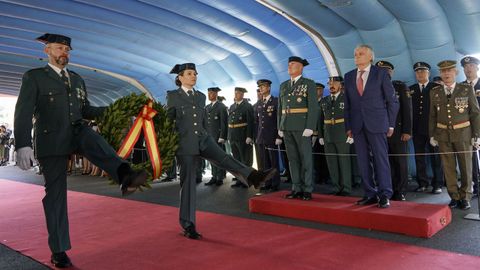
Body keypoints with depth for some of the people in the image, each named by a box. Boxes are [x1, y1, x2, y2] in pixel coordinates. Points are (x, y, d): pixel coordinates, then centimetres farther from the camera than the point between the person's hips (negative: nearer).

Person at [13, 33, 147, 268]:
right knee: (55, 192, 0)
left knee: (91, 137, -33)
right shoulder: (33, 77, 1)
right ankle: (59, 251, 10)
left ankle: (125, 176, -58)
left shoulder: (77, 79, 17)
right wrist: (23, 145, -20)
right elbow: (23, 113, -8)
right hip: (51, 140, -3)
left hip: (77, 133, 3)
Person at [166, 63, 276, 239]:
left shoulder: (201, 96, 13)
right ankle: (188, 226, 8)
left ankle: (253, 177, -47)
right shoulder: (172, 96, 1)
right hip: (185, 143, -4)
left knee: (224, 159, -24)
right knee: (188, 183, -1)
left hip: (203, 139, 4)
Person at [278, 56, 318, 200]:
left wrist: (310, 128, -16)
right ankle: (297, 188, 13)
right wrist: (280, 127, 9)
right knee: (293, 159, 7)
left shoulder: (309, 84, -1)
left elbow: (313, 107, -8)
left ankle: (307, 190, 6)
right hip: (287, 127, 5)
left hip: (302, 127, -5)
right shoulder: (283, 85, 15)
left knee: (305, 159, 0)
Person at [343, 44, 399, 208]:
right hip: (357, 125, 4)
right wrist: (348, 126, 7)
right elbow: (347, 104, 12)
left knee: (381, 159, -2)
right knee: (362, 161, 5)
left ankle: (384, 195, 6)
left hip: (376, 124, -4)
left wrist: (391, 124, 0)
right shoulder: (349, 76, 12)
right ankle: (370, 194, 14)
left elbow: (392, 100, 3)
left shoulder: (381, 73, 2)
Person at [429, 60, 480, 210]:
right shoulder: (434, 92, 4)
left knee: (465, 166, 5)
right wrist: (432, 135, 6)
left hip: (463, 133, -1)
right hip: (443, 135, 2)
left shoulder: (467, 89, -1)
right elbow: (432, 116, 8)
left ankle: (465, 197, 18)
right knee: (448, 167, 4)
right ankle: (454, 196, 15)